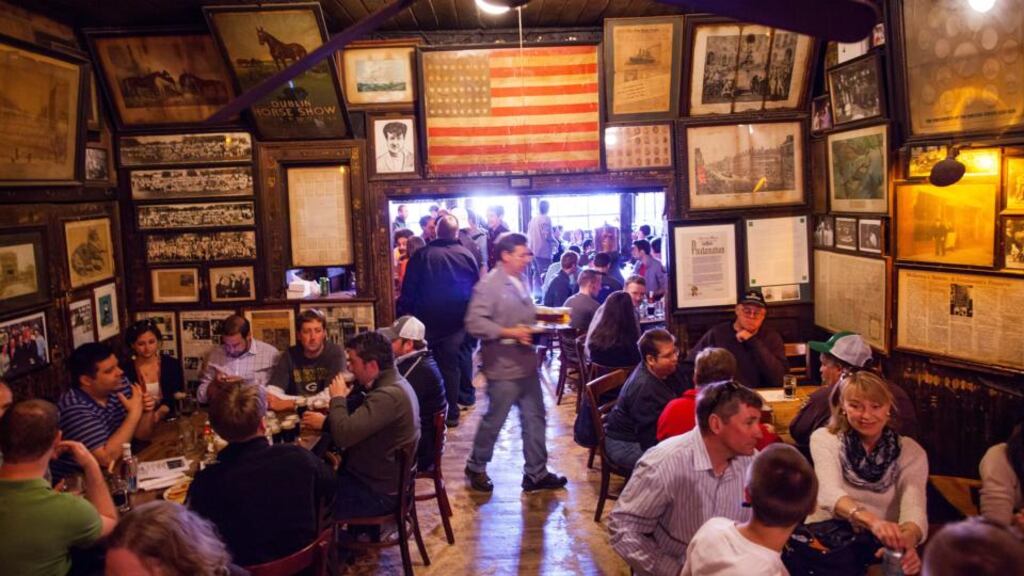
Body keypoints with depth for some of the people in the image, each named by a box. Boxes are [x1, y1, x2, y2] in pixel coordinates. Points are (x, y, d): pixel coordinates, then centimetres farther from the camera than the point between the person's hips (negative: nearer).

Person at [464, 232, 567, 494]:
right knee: (494, 420, 7)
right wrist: (509, 333, -24)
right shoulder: (489, 285, -16)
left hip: (526, 363, 8)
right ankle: (476, 467, 29)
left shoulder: (521, 281, 9)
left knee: (534, 418, 13)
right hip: (503, 367, -8)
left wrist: (534, 329, 5)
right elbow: (474, 323, -23)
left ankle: (536, 473, 26)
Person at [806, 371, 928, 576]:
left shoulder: (910, 452, 4)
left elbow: (914, 506, -12)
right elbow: (830, 494, -18)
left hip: (881, 545, 2)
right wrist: (872, 521, -38)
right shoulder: (824, 439, 0)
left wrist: (907, 539, -36)